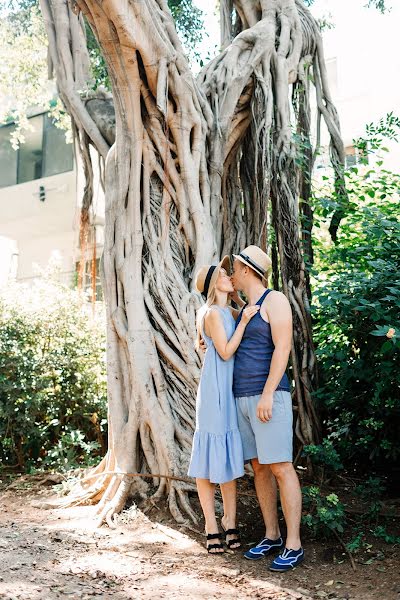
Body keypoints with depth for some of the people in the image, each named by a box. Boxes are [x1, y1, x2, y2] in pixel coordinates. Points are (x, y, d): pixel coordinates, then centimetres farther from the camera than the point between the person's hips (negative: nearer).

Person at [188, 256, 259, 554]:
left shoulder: (231, 312, 14)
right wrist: (244, 321, -14)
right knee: (209, 455, 0)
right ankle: (212, 527, 8)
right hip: (215, 390, -8)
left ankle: (230, 524, 17)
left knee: (230, 454, 10)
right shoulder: (213, 313, -10)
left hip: (232, 390, 8)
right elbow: (226, 352, -13)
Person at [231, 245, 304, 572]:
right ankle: (272, 535, 19)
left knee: (281, 468, -8)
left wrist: (267, 394, -23)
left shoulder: (275, 300, -6)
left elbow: (283, 348, -16)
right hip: (243, 398, 9)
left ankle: (294, 545, -2)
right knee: (259, 468, 10)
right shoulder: (244, 310, 20)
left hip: (269, 396, -9)